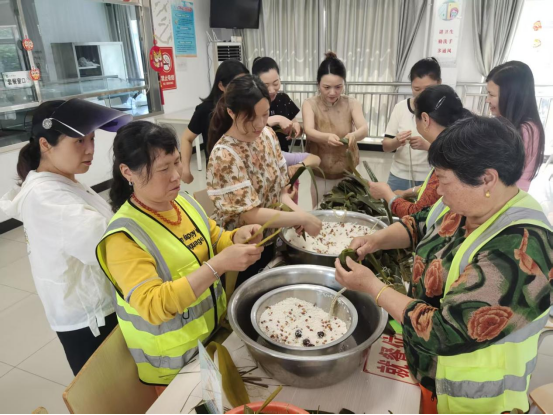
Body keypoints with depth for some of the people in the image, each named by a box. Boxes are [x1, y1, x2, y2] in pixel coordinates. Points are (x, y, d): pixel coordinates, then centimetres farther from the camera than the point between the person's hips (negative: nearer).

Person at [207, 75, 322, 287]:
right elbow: (250, 215, -27)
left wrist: (296, 211, -17)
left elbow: (280, 187, 2)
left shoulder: (267, 134, -5)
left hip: (272, 238, 6)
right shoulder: (224, 156, -26)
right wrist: (302, 218, -24)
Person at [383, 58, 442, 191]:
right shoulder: (401, 107, -2)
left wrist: (427, 145, -29)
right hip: (399, 177, 2)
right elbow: (386, 146, 0)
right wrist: (396, 142, -23)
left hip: (431, 180, -2)